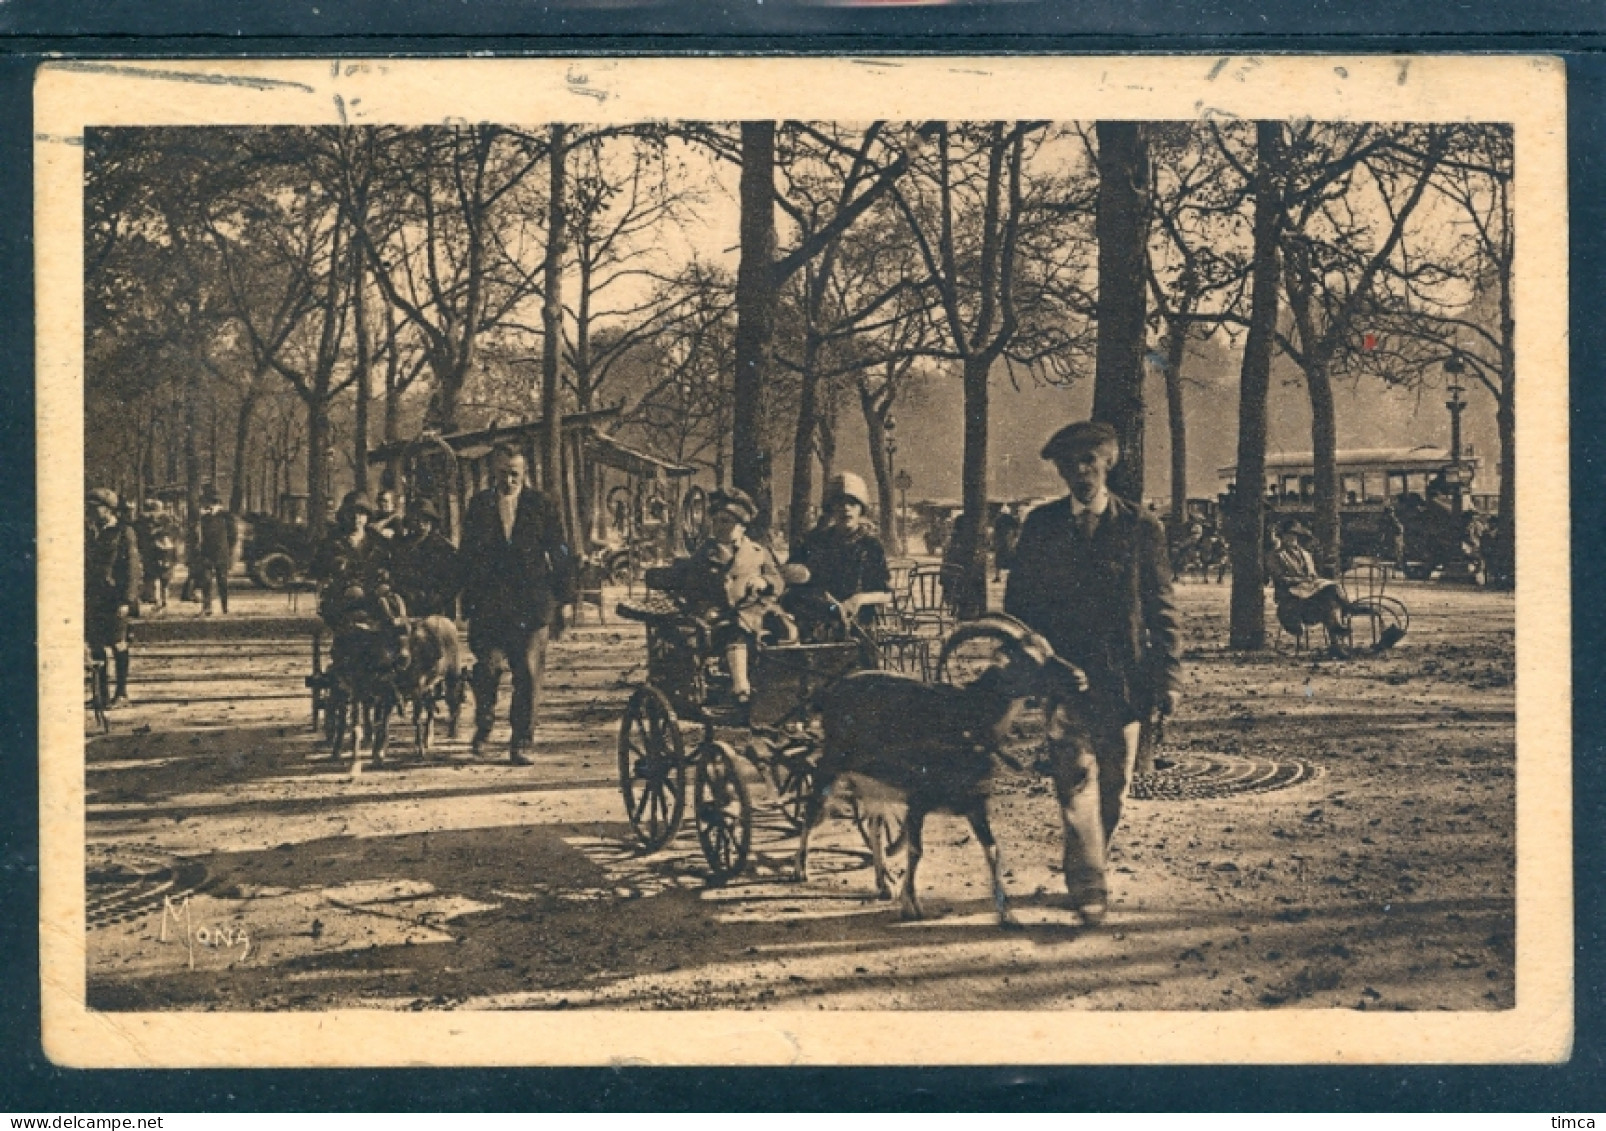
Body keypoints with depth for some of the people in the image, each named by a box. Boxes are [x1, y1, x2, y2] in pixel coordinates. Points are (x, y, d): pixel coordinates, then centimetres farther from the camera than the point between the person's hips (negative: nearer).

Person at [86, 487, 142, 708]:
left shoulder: (125, 533, -5)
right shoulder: (93, 534, 15)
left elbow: (132, 568, -10)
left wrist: (126, 601, -16)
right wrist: (85, 598, 14)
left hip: (115, 600, -7)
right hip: (93, 599, 7)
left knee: (118, 646, -1)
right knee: (96, 646, 7)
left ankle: (122, 694, 6)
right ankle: (101, 694, 14)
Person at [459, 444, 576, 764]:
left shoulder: (542, 504, 6)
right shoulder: (479, 505, 9)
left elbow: (560, 553, 6)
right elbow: (467, 555, 11)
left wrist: (565, 599, 2)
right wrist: (468, 598, 5)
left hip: (533, 603, -1)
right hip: (489, 603, 1)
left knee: (529, 672, -4)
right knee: (488, 667, -6)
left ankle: (522, 744, 5)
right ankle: (483, 729, 19)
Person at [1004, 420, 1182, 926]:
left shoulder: (1140, 528, 4)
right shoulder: (1041, 525, 7)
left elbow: (1161, 608, 4)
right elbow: (1018, 601, 11)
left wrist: (1169, 676, -3)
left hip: (1123, 679, 1)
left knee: (1112, 788, 8)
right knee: (1077, 780, -12)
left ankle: (1087, 874, 25)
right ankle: (1089, 887, -14)